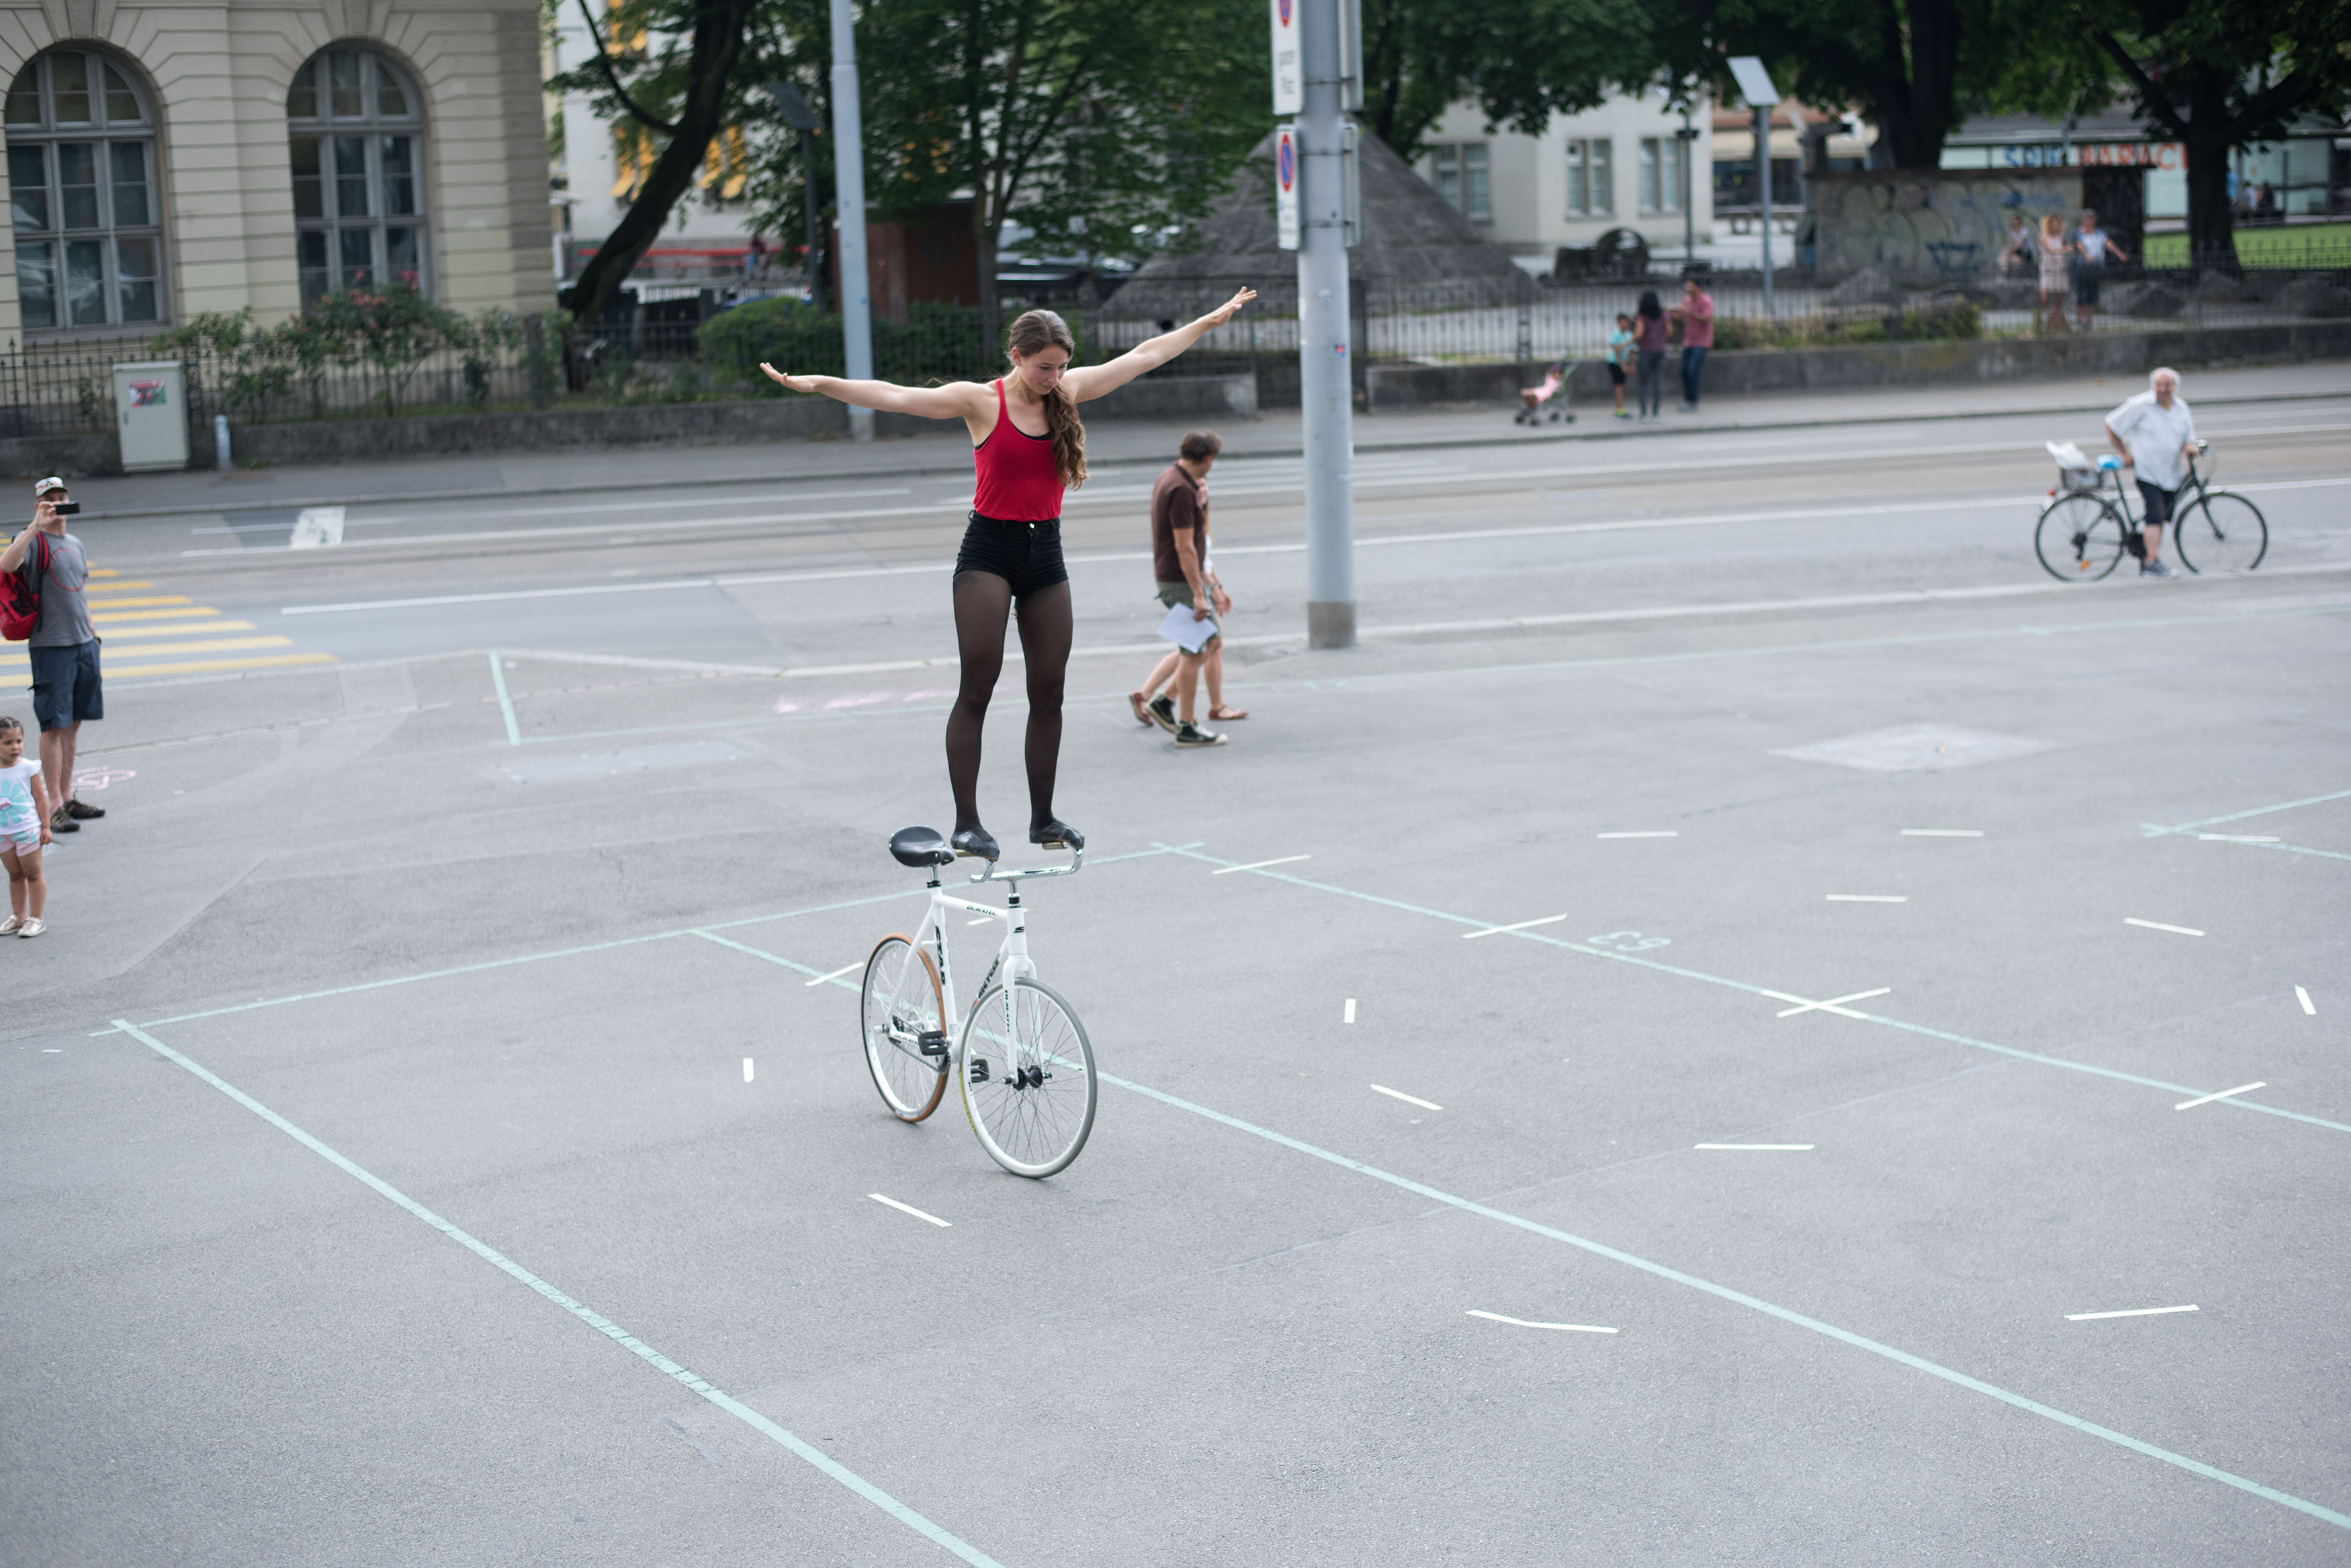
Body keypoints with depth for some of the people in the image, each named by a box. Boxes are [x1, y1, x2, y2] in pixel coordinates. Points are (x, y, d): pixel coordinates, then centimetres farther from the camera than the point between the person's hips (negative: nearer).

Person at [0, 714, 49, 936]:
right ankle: (18, 917, 23)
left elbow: (40, 798, -3)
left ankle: (35, 919, 10)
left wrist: (45, 827, -5)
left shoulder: (28, 768, -7)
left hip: (27, 829, -3)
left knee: (32, 874, 4)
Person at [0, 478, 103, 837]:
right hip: (50, 646, -7)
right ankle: (55, 806, -3)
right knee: (54, 726, -6)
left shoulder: (75, 544, 17)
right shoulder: (32, 541, -6)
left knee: (73, 724, 11)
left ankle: (67, 797, 18)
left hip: (84, 644, 7)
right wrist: (37, 525, -29)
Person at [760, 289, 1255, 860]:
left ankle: (1043, 818, 17)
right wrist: (818, 383, -29)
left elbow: (1146, 354, 13)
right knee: (977, 689, -6)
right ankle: (966, 823, -4)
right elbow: (892, 396, -17)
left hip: (1046, 554, 5)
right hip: (989, 550, -5)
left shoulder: (1068, 391, 6)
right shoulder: (980, 401, -7)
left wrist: (1215, 318, 18)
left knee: (1049, 691, 7)